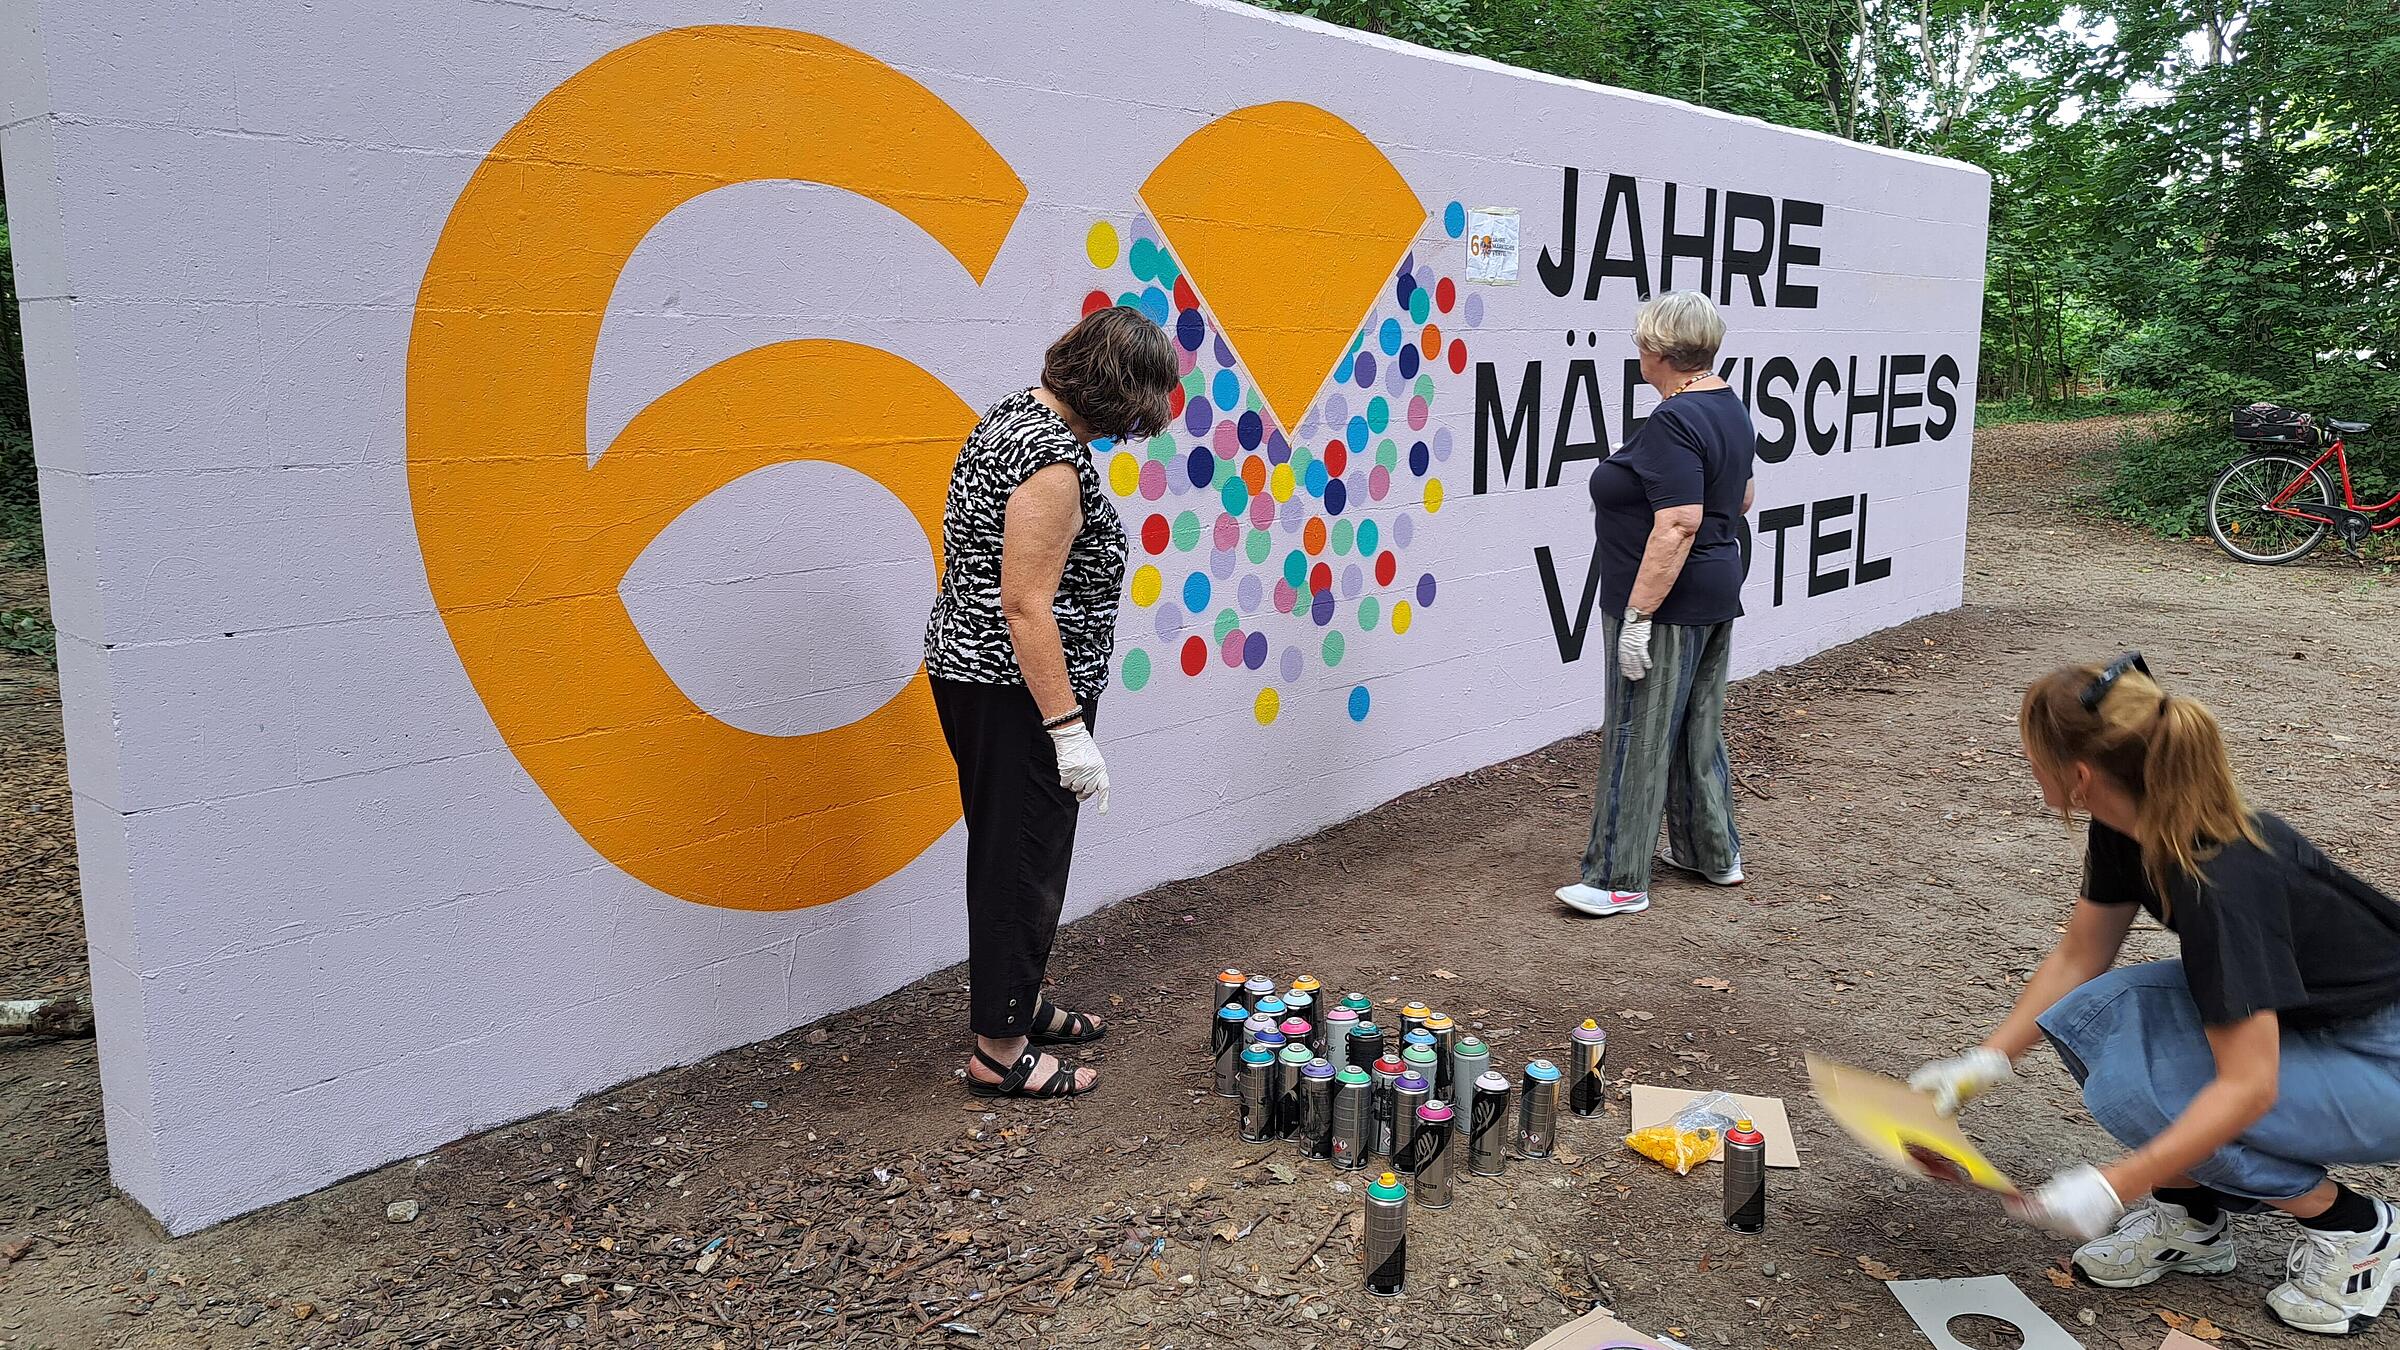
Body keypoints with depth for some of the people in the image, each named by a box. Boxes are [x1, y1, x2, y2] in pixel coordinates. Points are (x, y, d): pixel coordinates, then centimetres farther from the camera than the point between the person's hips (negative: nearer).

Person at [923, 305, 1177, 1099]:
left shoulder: (1016, 415, 10)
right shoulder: (1055, 461, -21)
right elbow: (1026, 603, -25)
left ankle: (1013, 1001, 37)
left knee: (1009, 851, 21)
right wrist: (1069, 730, -24)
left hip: (973, 672, 10)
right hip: (1017, 691, -10)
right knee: (1024, 862, 0)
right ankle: (999, 1053, 11)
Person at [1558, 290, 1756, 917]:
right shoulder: (1730, 407, 10)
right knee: (1699, 728, 19)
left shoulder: (1674, 424, -21)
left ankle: (1619, 881, 4)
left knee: (1639, 740, -3)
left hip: (1666, 604, -10)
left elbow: (1678, 525, -27)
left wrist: (1638, 617, -26)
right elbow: (1741, 497, 20)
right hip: (1718, 593, 10)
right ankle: (1714, 854, 30)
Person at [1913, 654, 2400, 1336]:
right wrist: (1982, 1064, 0)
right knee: (2089, 1016, -11)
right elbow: (2077, 956, 4)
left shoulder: (2218, 882, -34)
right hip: (2299, 1017, 8)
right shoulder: (2126, 828, -9)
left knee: (2131, 1092, -25)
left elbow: (2247, 1088, -32)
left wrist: (2114, 1187, -31)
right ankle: (2194, 1221, 6)